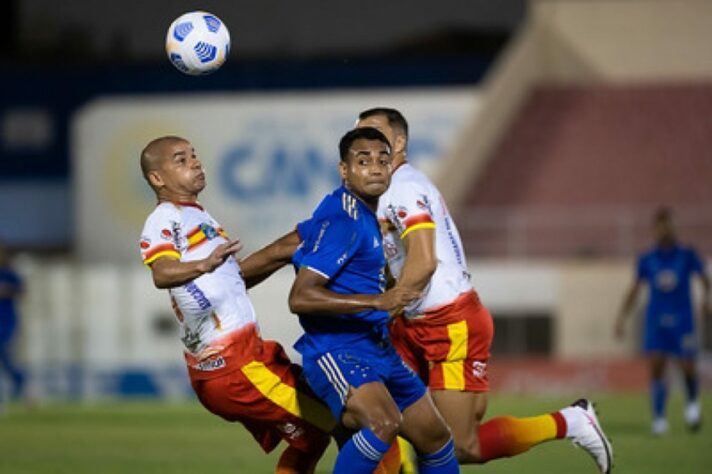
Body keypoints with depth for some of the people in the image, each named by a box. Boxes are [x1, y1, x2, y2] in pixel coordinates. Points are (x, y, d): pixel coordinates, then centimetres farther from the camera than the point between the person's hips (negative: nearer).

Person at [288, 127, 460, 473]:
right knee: (385, 423, -35)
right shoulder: (340, 222, -17)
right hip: (337, 352, -10)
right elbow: (300, 298, -25)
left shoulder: (364, 214, 13)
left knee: (434, 438, 13)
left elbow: (285, 247, 25)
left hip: (377, 351, 10)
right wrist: (378, 301, -28)